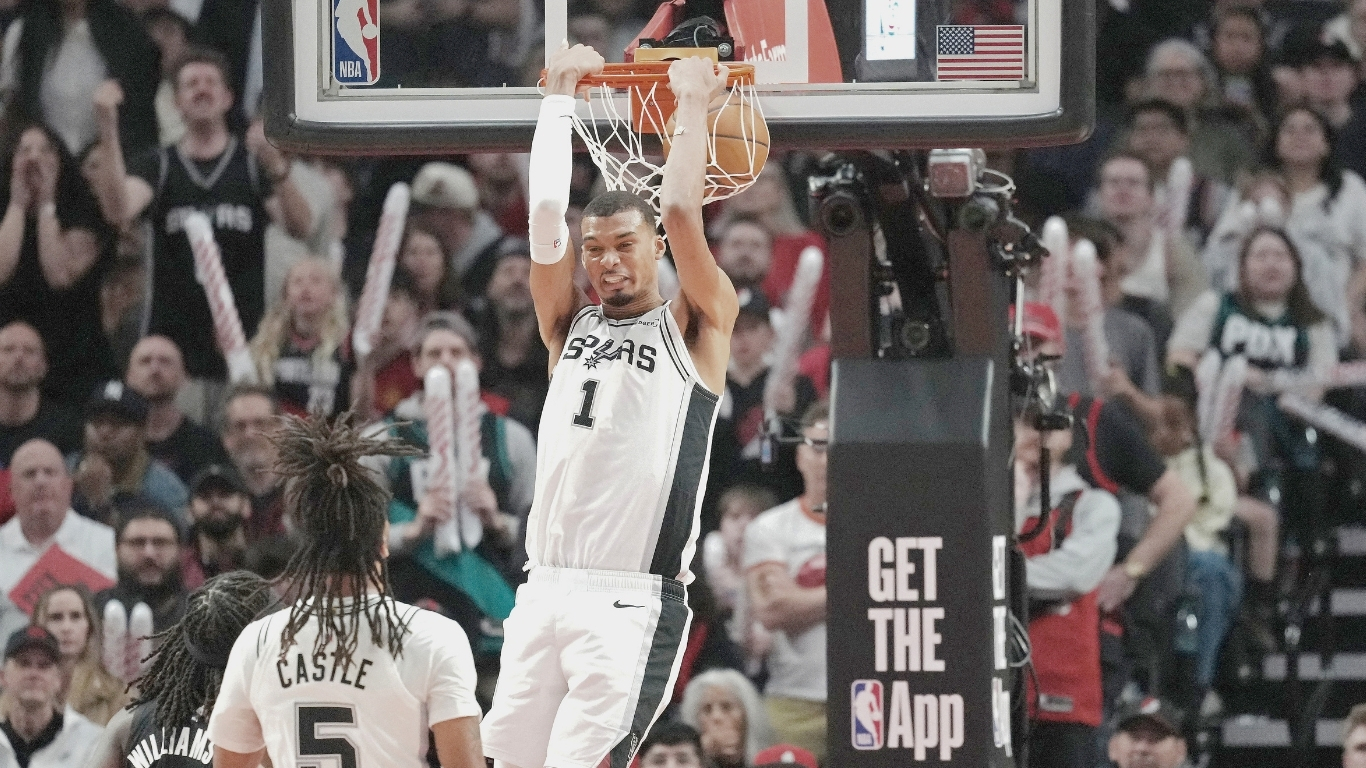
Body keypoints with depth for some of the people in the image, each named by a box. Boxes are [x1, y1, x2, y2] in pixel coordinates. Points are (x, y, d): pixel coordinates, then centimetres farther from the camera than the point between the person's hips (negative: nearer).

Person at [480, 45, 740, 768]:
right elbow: (545, 217, 8)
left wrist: (693, 103, 3)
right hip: (545, 592, 6)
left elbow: (680, 213, -6)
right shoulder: (571, 326, 17)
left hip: (634, 605, -6)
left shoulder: (694, 329, 5)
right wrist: (561, 95, 10)